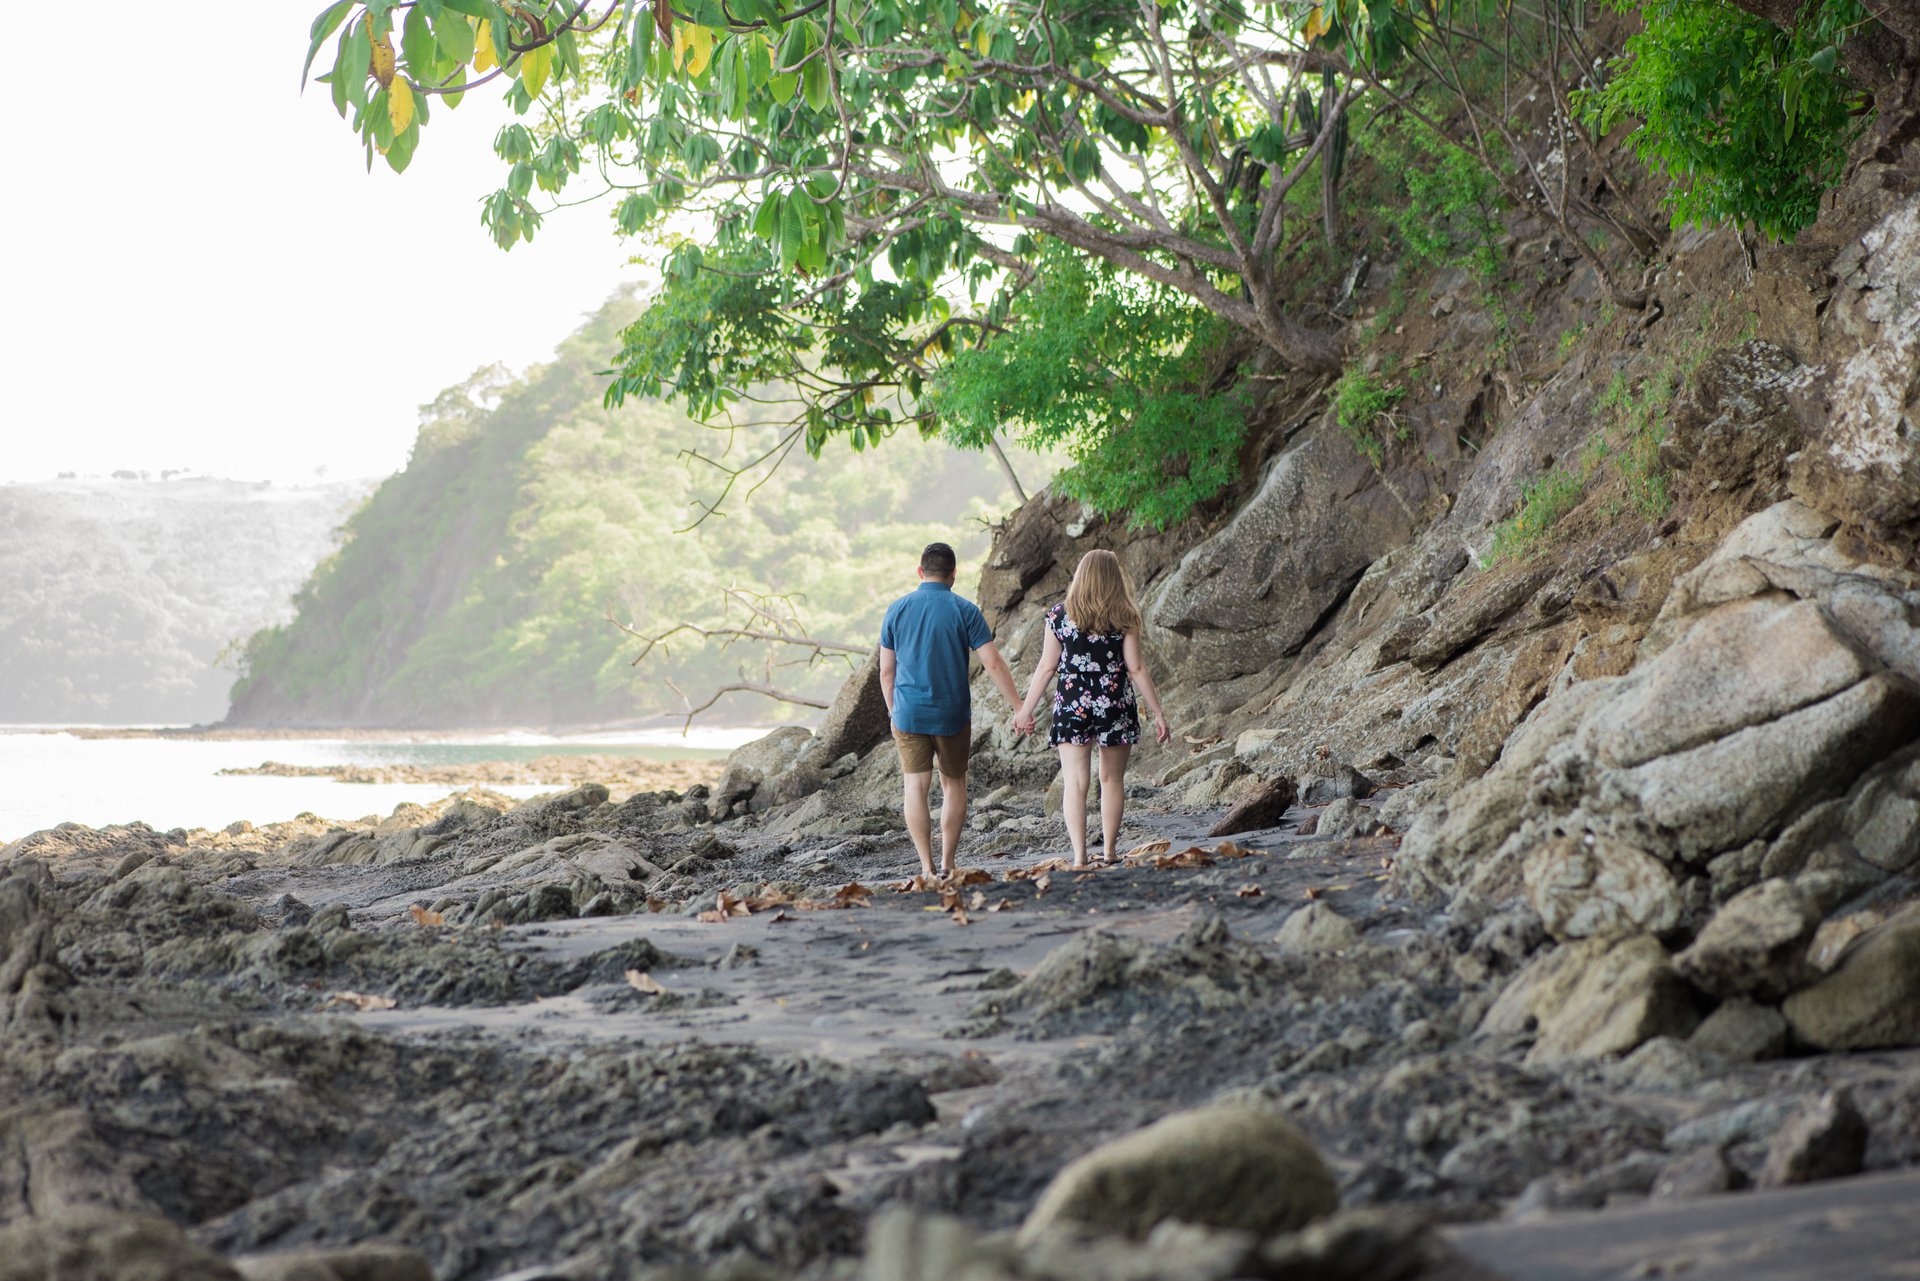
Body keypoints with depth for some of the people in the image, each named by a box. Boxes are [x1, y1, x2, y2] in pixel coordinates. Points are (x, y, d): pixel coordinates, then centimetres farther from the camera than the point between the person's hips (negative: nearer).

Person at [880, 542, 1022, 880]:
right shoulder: (964, 610, -5)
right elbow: (993, 664, -10)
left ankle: (927, 867, -4)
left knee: (916, 788, 2)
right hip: (952, 715, -1)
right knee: (954, 785, 15)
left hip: (909, 713, 1)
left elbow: (886, 671, 7)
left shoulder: (897, 610, 2)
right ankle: (948, 863, 14)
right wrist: (1018, 707, -4)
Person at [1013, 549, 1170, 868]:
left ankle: (1079, 856, -12)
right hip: (1115, 707, 0)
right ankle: (1108, 852, 17)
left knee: (1075, 782, -2)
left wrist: (1026, 710, 10)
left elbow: (1047, 667, 1)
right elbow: (1136, 669, -4)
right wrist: (1158, 714, 2)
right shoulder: (1124, 618, -3)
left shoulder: (1059, 615, 0)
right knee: (1112, 780, 13)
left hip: (1071, 708, 0)